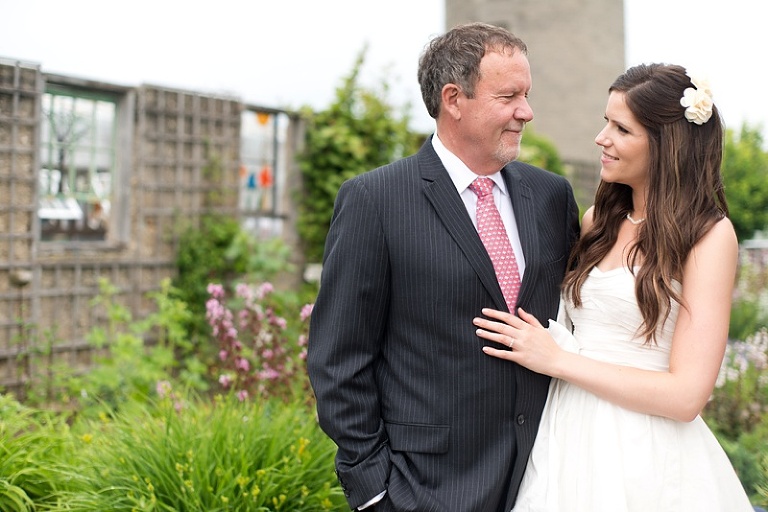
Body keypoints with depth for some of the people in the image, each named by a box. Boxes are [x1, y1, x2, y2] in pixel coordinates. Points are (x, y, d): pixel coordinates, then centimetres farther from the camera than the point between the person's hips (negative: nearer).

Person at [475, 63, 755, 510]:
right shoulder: (598, 221, 7)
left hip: (644, 460, -5)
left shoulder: (709, 235, -11)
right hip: (570, 441, 5)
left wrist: (555, 359, -14)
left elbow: (686, 396, -17)